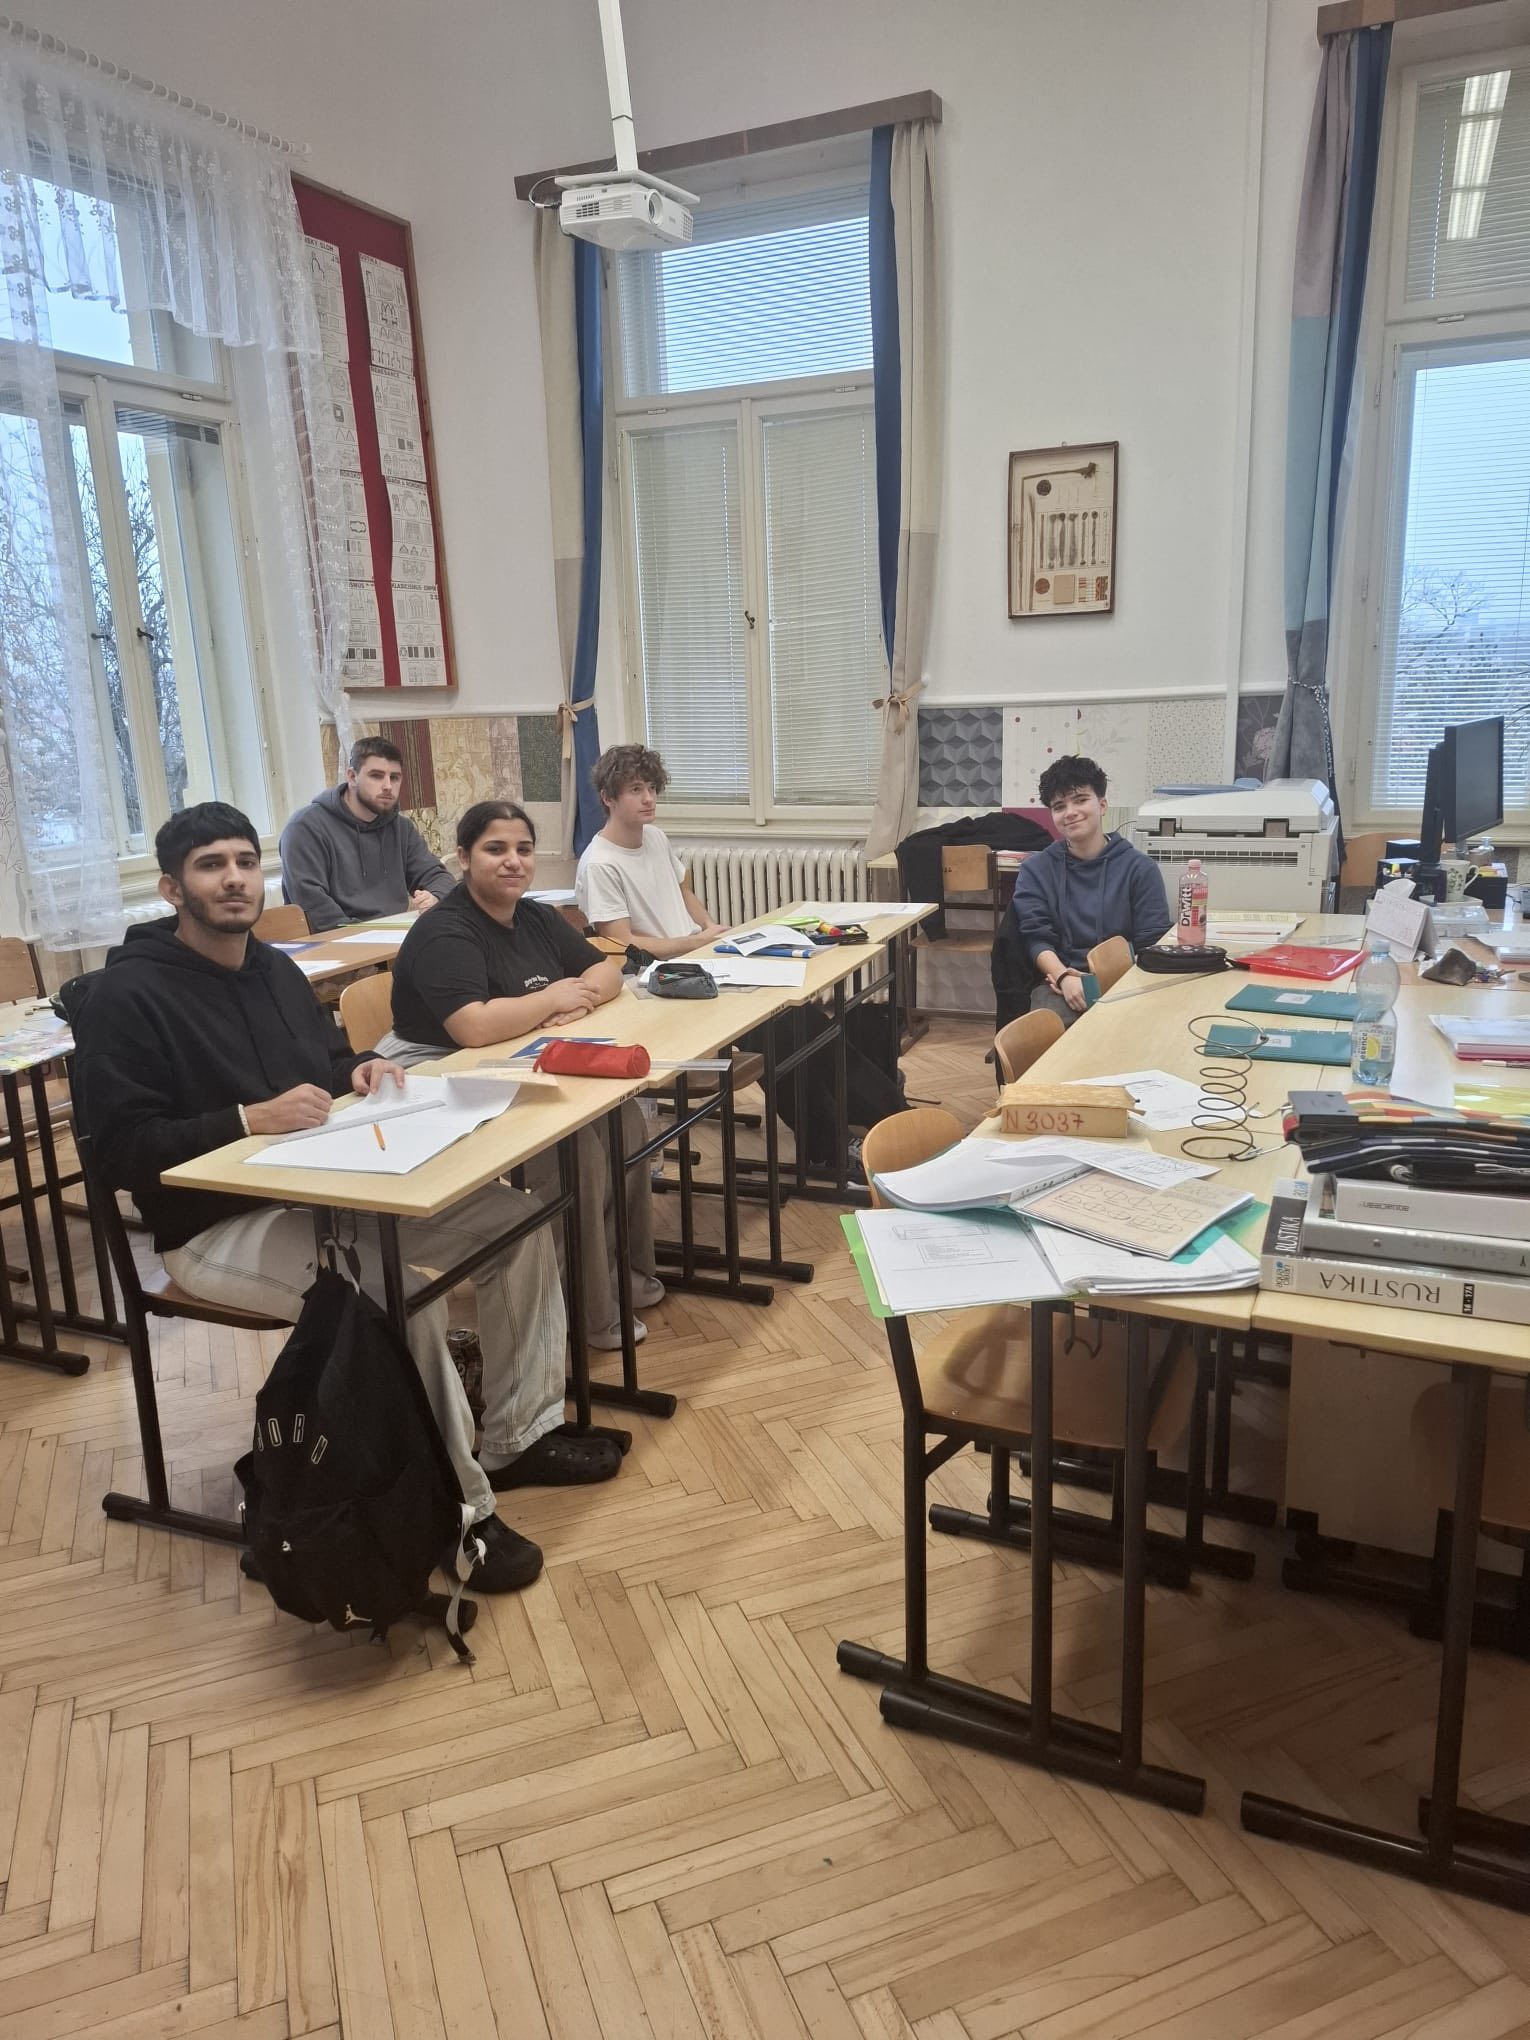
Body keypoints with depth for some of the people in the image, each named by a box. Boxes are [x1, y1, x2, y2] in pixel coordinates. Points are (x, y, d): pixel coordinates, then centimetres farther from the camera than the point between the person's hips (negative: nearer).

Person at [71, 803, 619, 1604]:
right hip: (218, 1227, -8)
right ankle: (458, 1510, -15)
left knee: (515, 1216, -2)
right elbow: (122, 1151, -19)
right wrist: (250, 1119, -27)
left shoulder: (274, 968, 11)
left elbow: (328, 1057, 24)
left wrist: (360, 1069, -1)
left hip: (326, 1193, 9)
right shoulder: (125, 996, -13)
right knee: (400, 1290, -35)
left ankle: (518, 1435, 10)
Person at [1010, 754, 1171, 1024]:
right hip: (1059, 986, 0)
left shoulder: (1140, 868, 10)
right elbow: (1036, 937, 3)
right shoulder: (1035, 870, 14)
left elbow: (1152, 945, 4)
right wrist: (1064, 977, -18)